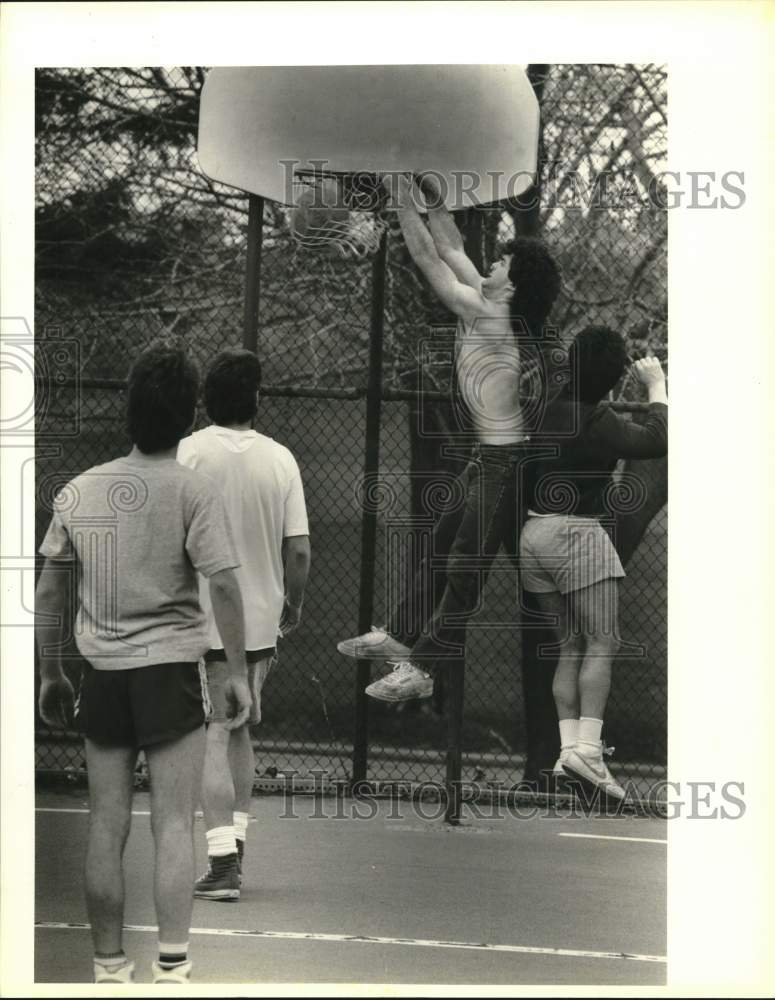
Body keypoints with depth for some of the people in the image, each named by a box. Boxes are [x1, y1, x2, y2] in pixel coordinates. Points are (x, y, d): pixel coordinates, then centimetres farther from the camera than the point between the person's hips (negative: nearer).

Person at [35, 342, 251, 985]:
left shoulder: (78, 491, 5)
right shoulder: (193, 490, -7)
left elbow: (50, 593, 9)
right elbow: (223, 585, -12)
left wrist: (51, 676, 18)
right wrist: (238, 672, -4)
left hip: (102, 673, 4)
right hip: (170, 669, -4)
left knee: (107, 829, 7)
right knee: (174, 825, -1)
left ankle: (110, 968, 13)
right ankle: (172, 970, -4)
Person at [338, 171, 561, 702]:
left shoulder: (491, 315, -21)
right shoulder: (488, 306, 5)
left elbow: (429, 260, -17)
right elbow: (452, 252, 16)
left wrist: (405, 203, -11)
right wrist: (435, 203, 10)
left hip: (508, 458, -10)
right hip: (492, 453, 10)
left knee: (469, 560, -3)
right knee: (446, 543, 18)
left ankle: (421, 668, 2)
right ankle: (402, 634, 29)